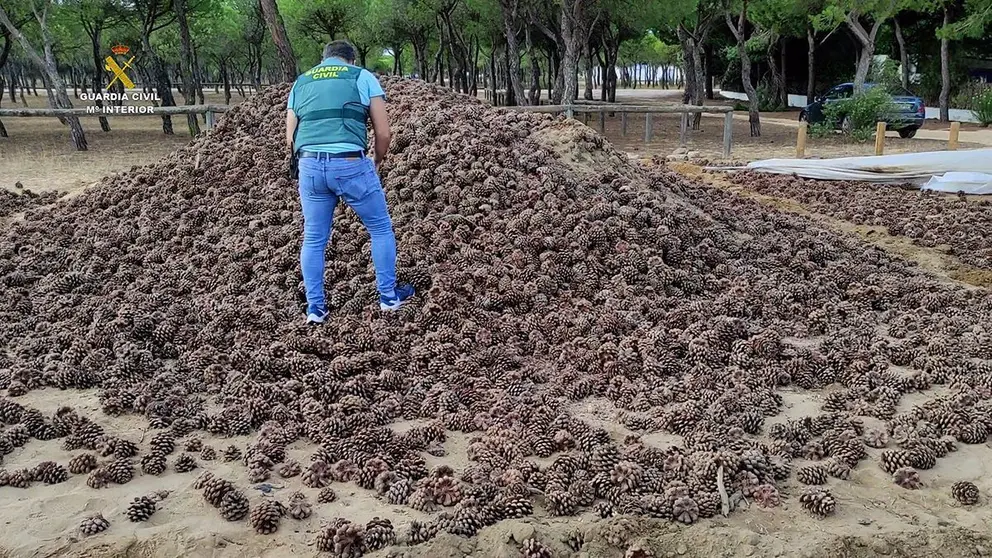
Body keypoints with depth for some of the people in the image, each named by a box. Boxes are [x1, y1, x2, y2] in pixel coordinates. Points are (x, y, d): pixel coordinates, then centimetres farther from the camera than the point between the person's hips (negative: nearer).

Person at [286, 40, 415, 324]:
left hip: (310, 165, 4)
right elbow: (383, 132, 6)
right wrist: (376, 163, 23)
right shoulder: (363, 77, 11)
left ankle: (315, 307, 19)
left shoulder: (300, 83, 21)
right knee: (381, 229, 15)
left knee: (314, 239, 15)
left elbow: (290, 137, 16)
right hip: (350, 163, -3)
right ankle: (389, 296, 22)